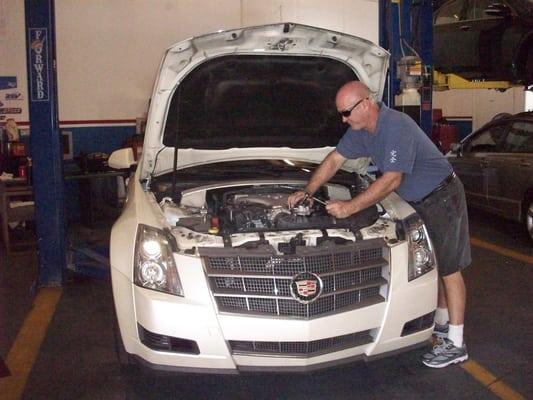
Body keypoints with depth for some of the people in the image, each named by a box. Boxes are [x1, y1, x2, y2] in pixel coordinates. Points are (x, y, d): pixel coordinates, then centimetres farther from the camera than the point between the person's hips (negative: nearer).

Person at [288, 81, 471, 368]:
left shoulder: (397, 127, -30)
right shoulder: (360, 130, -1)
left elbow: (391, 180, -31)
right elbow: (334, 160, 7)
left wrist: (350, 207, -31)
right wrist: (307, 192, -2)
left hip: (441, 196, -9)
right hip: (418, 200, 9)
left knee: (448, 268, -5)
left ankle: (455, 345, 0)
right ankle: (441, 323, 30)